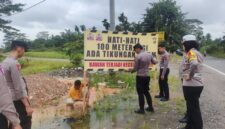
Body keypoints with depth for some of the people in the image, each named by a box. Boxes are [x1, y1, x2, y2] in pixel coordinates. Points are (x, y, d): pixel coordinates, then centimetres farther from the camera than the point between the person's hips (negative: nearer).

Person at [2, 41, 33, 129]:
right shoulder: (14, 63, -21)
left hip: (11, 100, 9)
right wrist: (27, 106, -21)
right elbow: (18, 88, -23)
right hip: (18, 100, -9)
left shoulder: (5, 62, 8)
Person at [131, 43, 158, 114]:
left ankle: (142, 109, 11)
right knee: (146, 92, 20)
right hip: (147, 76, 6)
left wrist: (131, 70, 9)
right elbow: (155, 62, 14)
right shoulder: (149, 55, 2)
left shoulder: (138, 56, -16)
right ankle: (150, 107, 26)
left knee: (140, 93, 4)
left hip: (140, 76, -6)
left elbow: (135, 68, -11)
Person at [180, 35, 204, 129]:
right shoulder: (195, 52, 14)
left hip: (192, 85, -10)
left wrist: (190, 76, -22)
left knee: (194, 109, 1)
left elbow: (194, 64, -35)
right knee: (191, 107, 20)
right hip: (195, 84, 10)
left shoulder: (191, 52, -16)